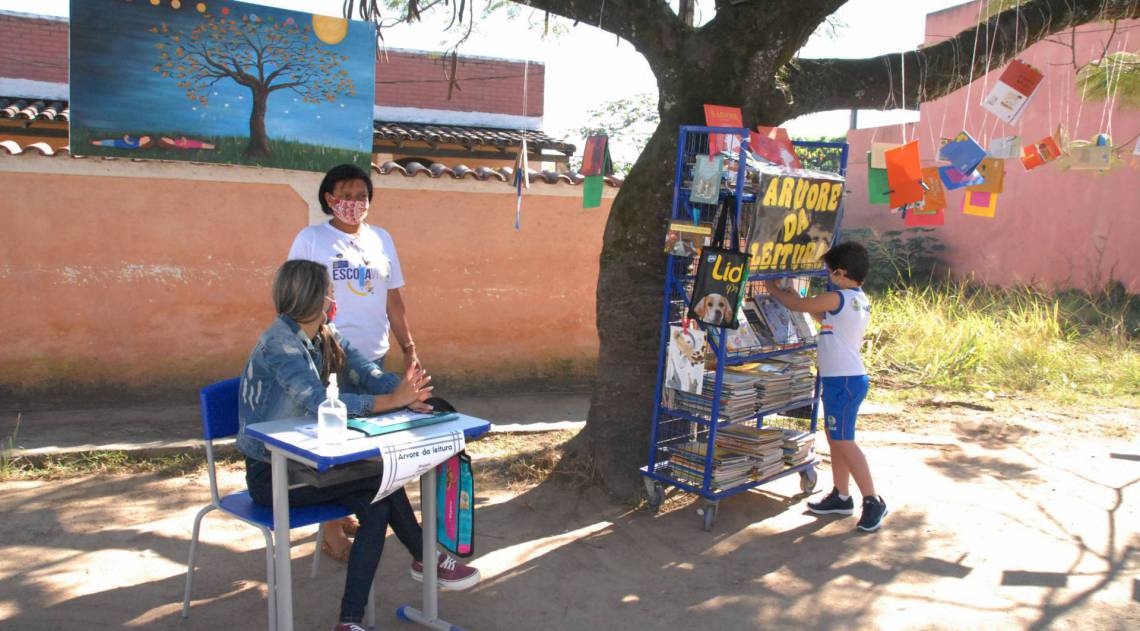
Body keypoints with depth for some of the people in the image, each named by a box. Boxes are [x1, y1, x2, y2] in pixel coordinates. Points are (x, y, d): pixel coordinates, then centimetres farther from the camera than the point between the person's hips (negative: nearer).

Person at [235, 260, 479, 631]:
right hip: (270, 475, -8)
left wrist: (405, 391, -29)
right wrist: (392, 400, -36)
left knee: (377, 508, -8)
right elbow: (319, 402, -33)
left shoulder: (327, 337, 4)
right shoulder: (280, 341, -22)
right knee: (381, 473, -18)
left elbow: (366, 373, -9)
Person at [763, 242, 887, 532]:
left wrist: (772, 288, 7)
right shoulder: (860, 300, 12)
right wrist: (806, 302, 22)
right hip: (845, 378, 10)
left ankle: (873, 501, 0)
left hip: (844, 380, -10)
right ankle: (841, 497, 25)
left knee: (844, 441, -6)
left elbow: (796, 304, -9)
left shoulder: (837, 298, -17)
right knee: (835, 439, 15)